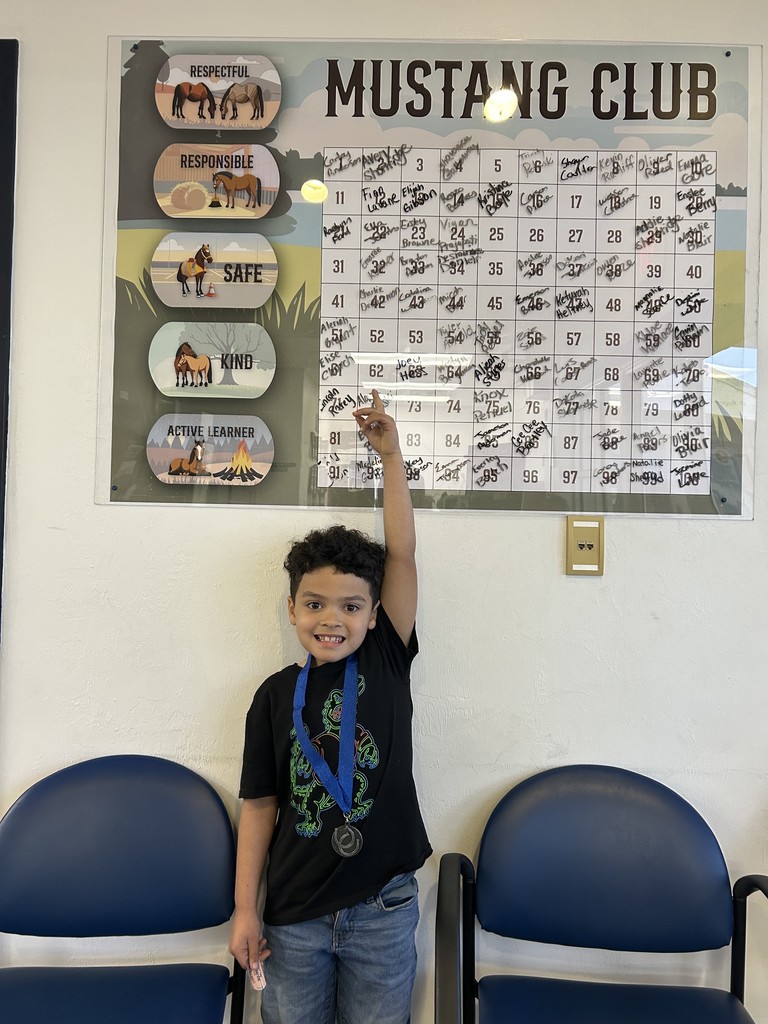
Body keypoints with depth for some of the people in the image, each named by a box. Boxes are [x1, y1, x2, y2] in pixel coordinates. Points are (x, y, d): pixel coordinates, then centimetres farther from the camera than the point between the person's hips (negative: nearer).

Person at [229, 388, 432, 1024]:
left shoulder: (386, 662, -6)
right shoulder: (276, 696, -4)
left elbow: (402, 553, -12)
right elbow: (260, 803, 1)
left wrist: (391, 456, -12)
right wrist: (245, 909, 1)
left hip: (383, 906, 0)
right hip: (294, 912, 1)